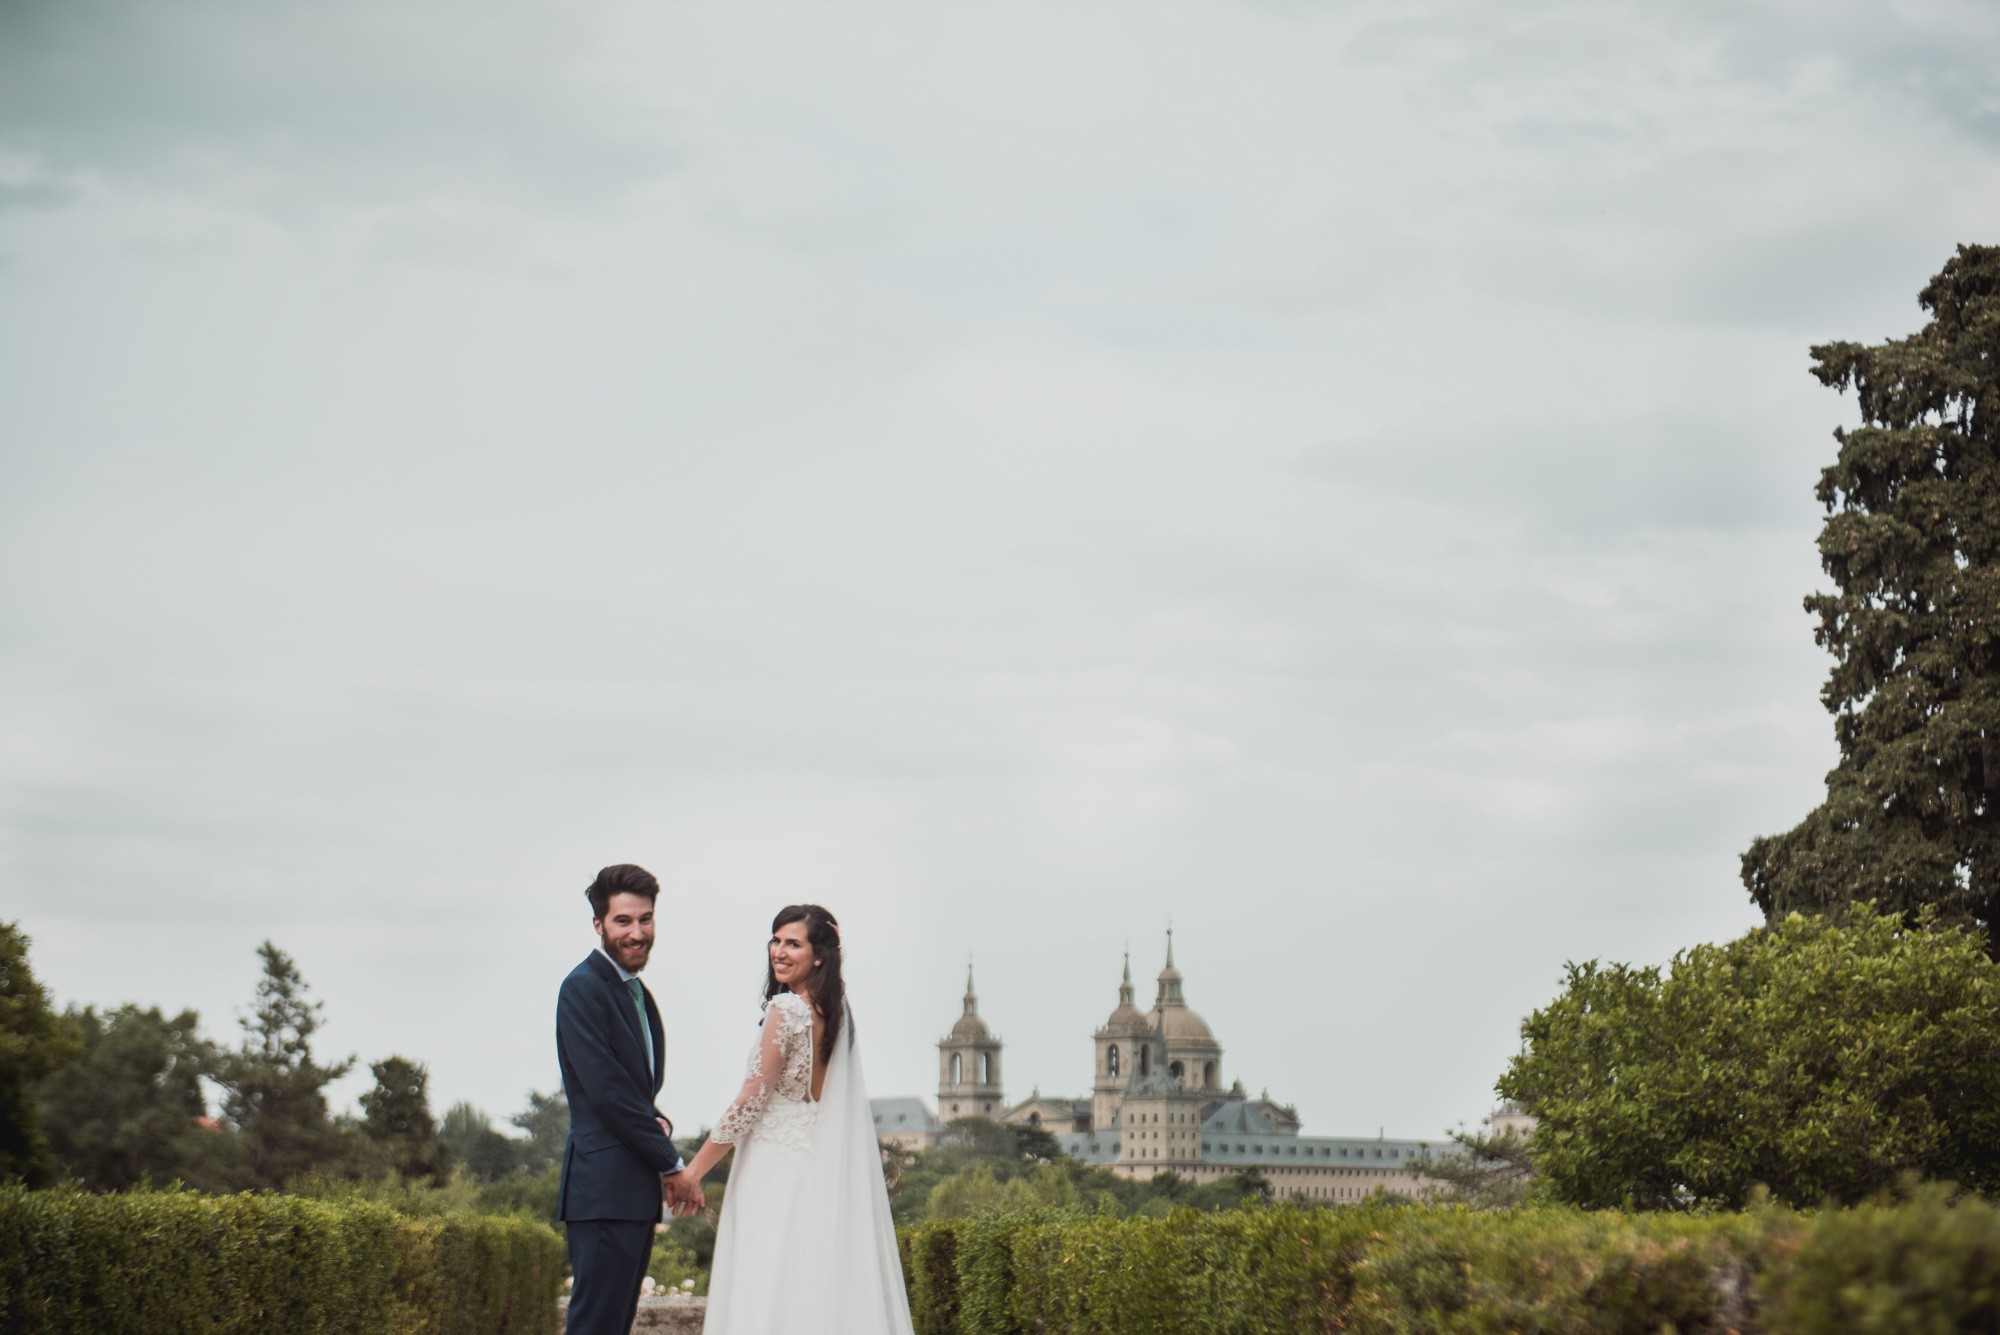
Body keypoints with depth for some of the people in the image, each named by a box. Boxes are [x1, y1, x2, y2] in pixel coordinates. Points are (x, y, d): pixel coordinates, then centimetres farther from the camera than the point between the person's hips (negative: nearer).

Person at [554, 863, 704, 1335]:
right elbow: (606, 1092, -16)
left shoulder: (637, 992, 18)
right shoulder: (583, 988, -10)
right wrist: (672, 1163, -11)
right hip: (604, 1189, -9)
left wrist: (659, 1123, 1)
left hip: (638, 1191, 9)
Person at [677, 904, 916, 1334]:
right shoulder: (836, 1007, 7)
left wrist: (693, 1170, -8)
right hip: (825, 1169, 8)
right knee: (822, 1294, 9)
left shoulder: (785, 1009, -13)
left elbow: (751, 1103, -13)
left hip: (777, 1168, -8)